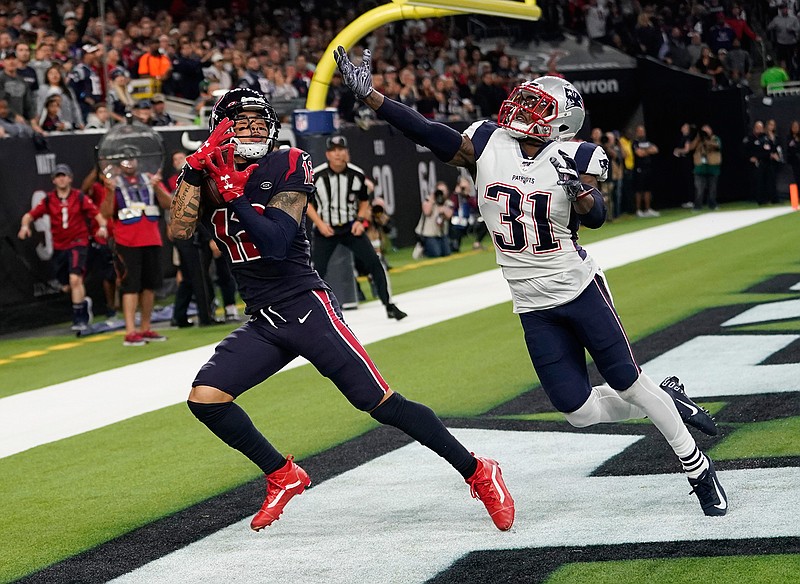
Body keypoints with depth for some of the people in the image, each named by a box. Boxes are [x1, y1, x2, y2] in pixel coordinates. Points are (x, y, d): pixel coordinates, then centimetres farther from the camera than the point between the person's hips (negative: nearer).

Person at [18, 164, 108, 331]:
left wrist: (102, 226, -26)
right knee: (66, 287, 8)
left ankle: (79, 319, -14)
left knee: (75, 278, -21)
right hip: (59, 246, 4)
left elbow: (97, 214, -6)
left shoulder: (79, 197, -3)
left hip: (78, 243, -4)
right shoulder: (48, 200, 2)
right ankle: (84, 302, 39)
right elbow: (30, 215, -1)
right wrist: (25, 225, -22)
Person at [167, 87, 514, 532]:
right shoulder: (208, 177, 9)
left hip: (306, 308, -5)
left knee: (382, 403, -9)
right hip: (262, 324, 6)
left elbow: (276, 242, -18)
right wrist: (195, 170, -15)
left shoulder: (287, 167, -7)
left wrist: (234, 195, -23)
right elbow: (180, 232, -8)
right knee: (204, 398, -8)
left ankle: (478, 473, 2)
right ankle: (284, 477, 9)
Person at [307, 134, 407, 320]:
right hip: (325, 229, -2)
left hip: (351, 227, 2)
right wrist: (319, 223, -12)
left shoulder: (357, 175, -6)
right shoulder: (316, 175, -13)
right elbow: (306, 201, -1)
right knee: (317, 271, -6)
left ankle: (389, 306, 2)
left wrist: (360, 220, -6)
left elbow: (364, 200, 10)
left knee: (374, 262, -7)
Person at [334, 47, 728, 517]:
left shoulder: (575, 159, -11)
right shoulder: (487, 146, -2)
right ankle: (668, 400, 28)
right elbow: (427, 133, -7)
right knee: (581, 412, 1)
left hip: (580, 288, -3)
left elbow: (595, 217, -23)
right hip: (534, 307, 3)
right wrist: (368, 94, -14)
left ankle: (699, 469, 18)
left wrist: (579, 190, -44)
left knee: (628, 382, -2)